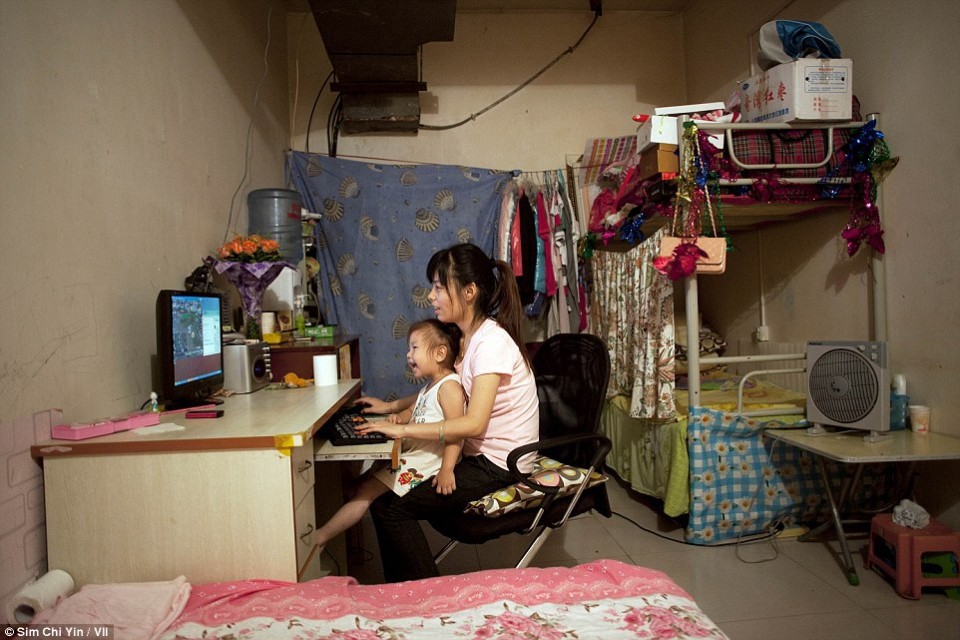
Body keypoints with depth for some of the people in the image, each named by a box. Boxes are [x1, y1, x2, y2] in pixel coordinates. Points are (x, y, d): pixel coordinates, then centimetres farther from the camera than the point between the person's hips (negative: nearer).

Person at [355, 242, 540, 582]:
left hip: (498, 467, -9)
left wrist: (402, 429, -25)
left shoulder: (492, 341, -21)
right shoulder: (469, 337, 8)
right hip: (479, 455, 9)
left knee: (389, 508, -13)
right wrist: (391, 405, 11)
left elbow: (474, 423, -28)